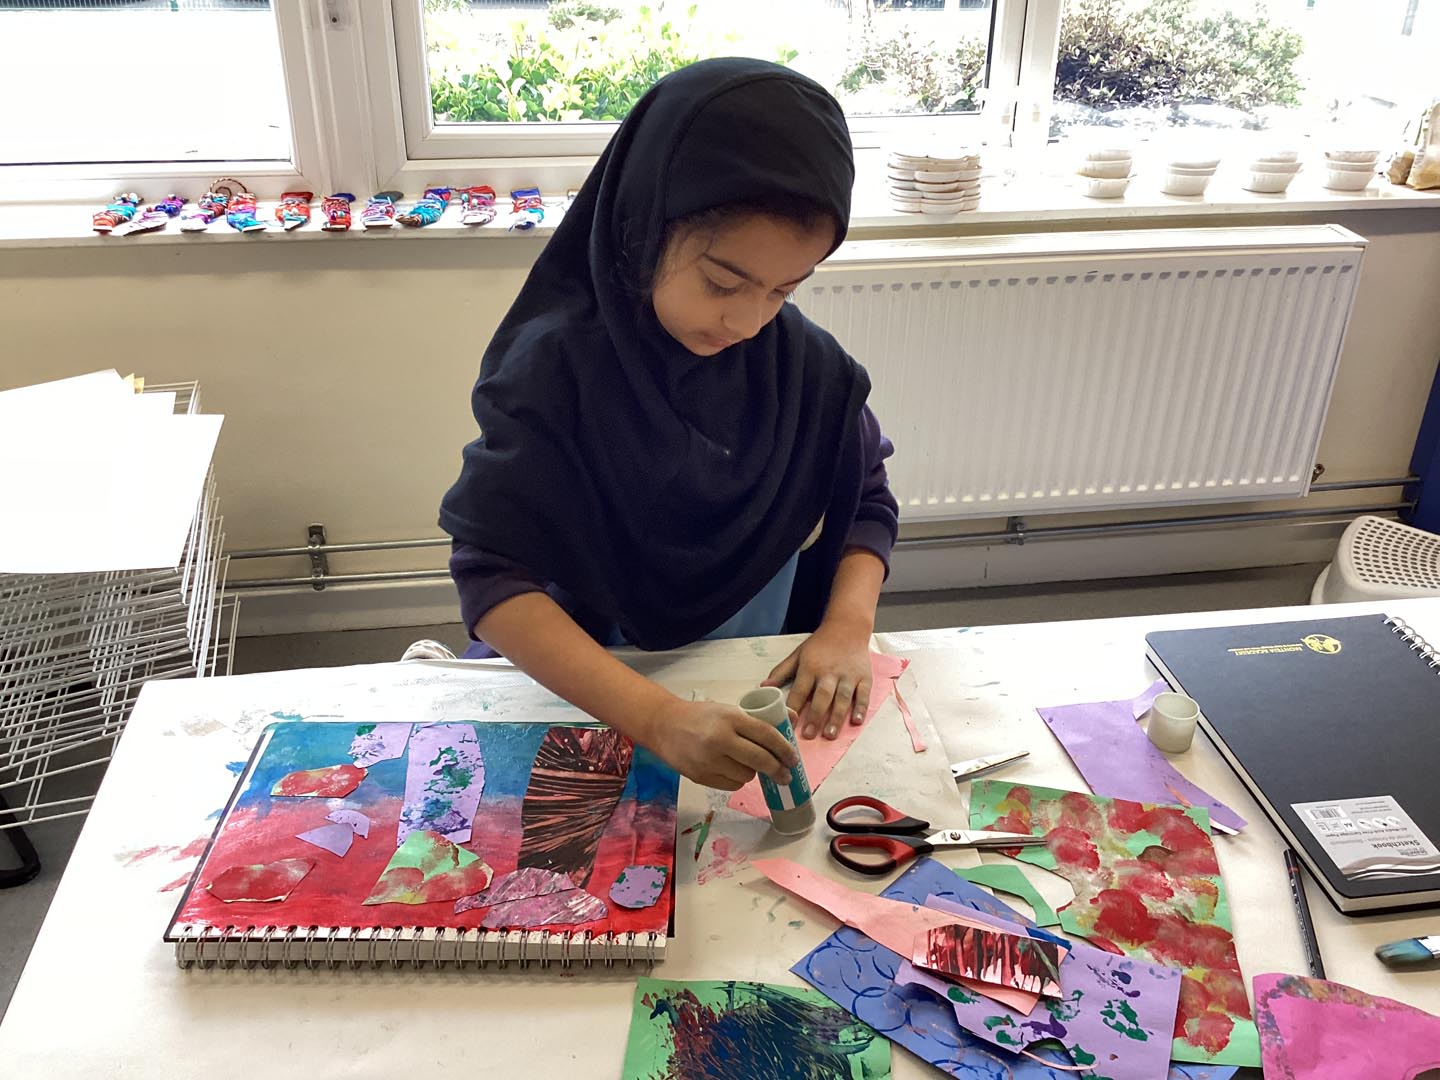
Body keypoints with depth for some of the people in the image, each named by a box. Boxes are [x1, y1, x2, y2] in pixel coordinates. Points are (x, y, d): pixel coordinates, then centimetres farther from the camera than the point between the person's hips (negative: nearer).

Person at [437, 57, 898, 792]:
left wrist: (848, 625, -15)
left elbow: (865, 499, 5)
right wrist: (659, 720, -37)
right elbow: (493, 577, -25)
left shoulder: (804, 363, -9)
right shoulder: (552, 367, -20)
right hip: (593, 694, -1)